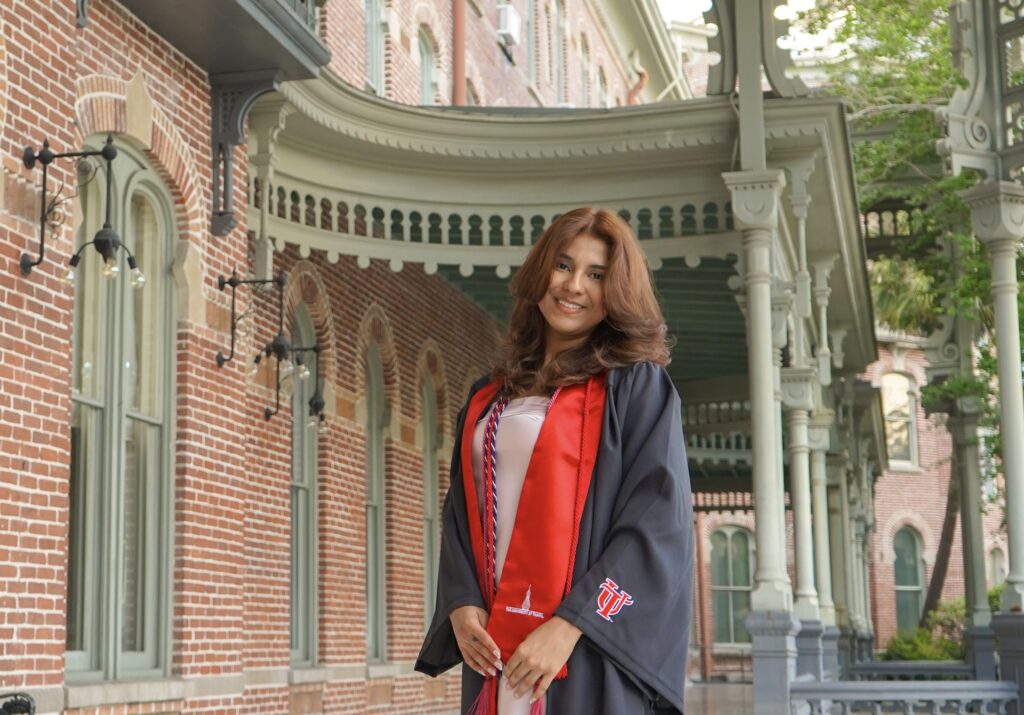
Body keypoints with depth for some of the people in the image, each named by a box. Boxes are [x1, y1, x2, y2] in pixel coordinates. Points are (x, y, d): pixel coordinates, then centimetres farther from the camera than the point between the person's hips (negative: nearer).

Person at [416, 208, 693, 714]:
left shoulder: (637, 386, -1)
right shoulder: (489, 398, 15)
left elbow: (660, 521, -9)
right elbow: (459, 514, 14)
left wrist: (570, 626, -17)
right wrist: (461, 606, -4)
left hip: (589, 658, -5)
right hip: (493, 650, 5)